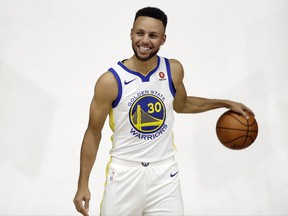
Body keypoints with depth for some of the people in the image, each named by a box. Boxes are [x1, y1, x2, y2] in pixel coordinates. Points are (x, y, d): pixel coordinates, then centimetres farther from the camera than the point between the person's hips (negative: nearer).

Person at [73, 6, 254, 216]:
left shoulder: (174, 70, -3)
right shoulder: (110, 81, -13)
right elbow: (93, 133, -5)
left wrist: (225, 103, 16)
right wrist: (83, 184, -7)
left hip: (164, 172, 3)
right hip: (125, 173, -2)